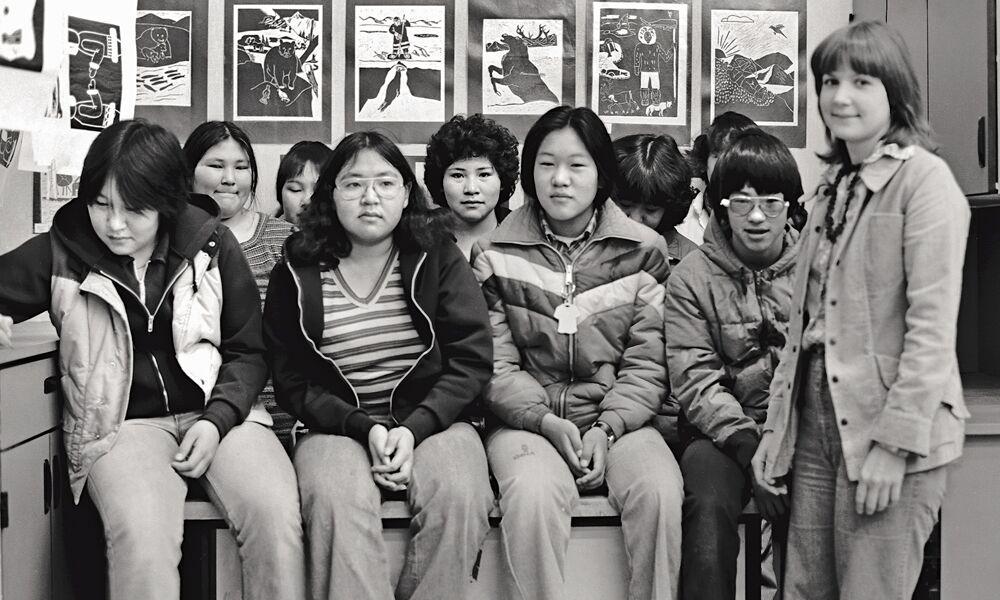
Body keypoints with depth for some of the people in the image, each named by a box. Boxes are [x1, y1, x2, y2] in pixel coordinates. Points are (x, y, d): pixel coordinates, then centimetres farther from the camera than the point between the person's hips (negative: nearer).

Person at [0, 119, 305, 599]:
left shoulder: (213, 246, 1)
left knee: (276, 514, -27)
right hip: (122, 422, 0)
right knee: (141, 534, -32)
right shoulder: (61, 252, 1)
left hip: (216, 413, 1)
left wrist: (218, 419, -8)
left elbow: (249, 352, 7)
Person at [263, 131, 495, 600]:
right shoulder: (297, 271, 5)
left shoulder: (436, 255, 4)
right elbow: (292, 380, 3)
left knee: (459, 497, -29)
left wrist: (414, 428, -14)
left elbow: (471, 358, -1)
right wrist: (364, 428, -12)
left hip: (430, 419, 0)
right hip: (337, 425, 0)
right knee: (336, 502, -32)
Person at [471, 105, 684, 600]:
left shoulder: (644, 251, 6)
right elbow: (495, 365, 1)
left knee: (660, 493, -27)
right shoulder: (495, 254, 5)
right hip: (527, 420, -1)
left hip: (619, 420, 1)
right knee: (532, 495, -31)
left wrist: (608, 429, -11)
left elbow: (647, 364, 2)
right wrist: (547, 421, -12)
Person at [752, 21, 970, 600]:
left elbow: (933, 324, -14)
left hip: (891, 434, -7)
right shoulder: (835, 185, 15)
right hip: (816, 423, 7)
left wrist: (895, 441, -18)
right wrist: (776, 425, 12)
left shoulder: (924, 177, -8)